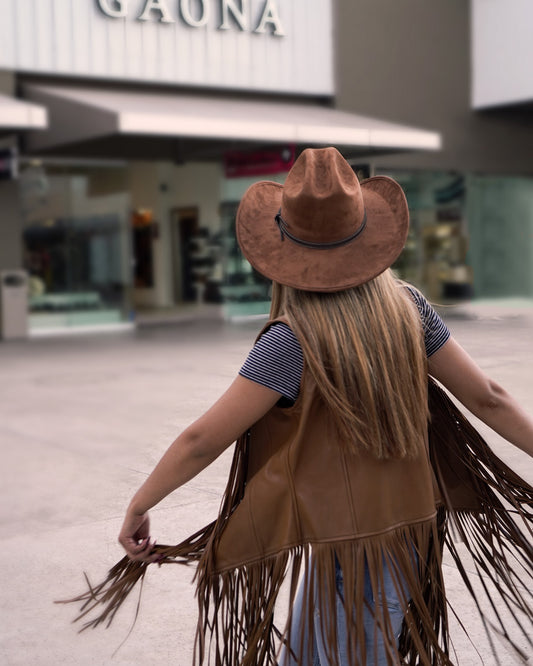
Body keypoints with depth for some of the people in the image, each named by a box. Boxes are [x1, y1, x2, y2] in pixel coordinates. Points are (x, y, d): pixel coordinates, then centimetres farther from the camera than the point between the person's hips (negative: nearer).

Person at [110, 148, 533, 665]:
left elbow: (202, 439, -15)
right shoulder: (406, 307, -5)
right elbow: (485, 397, 1)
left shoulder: (293, 340, -20)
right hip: (408, 529, 7)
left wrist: (139, 505, -2)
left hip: (349, 549, -7)